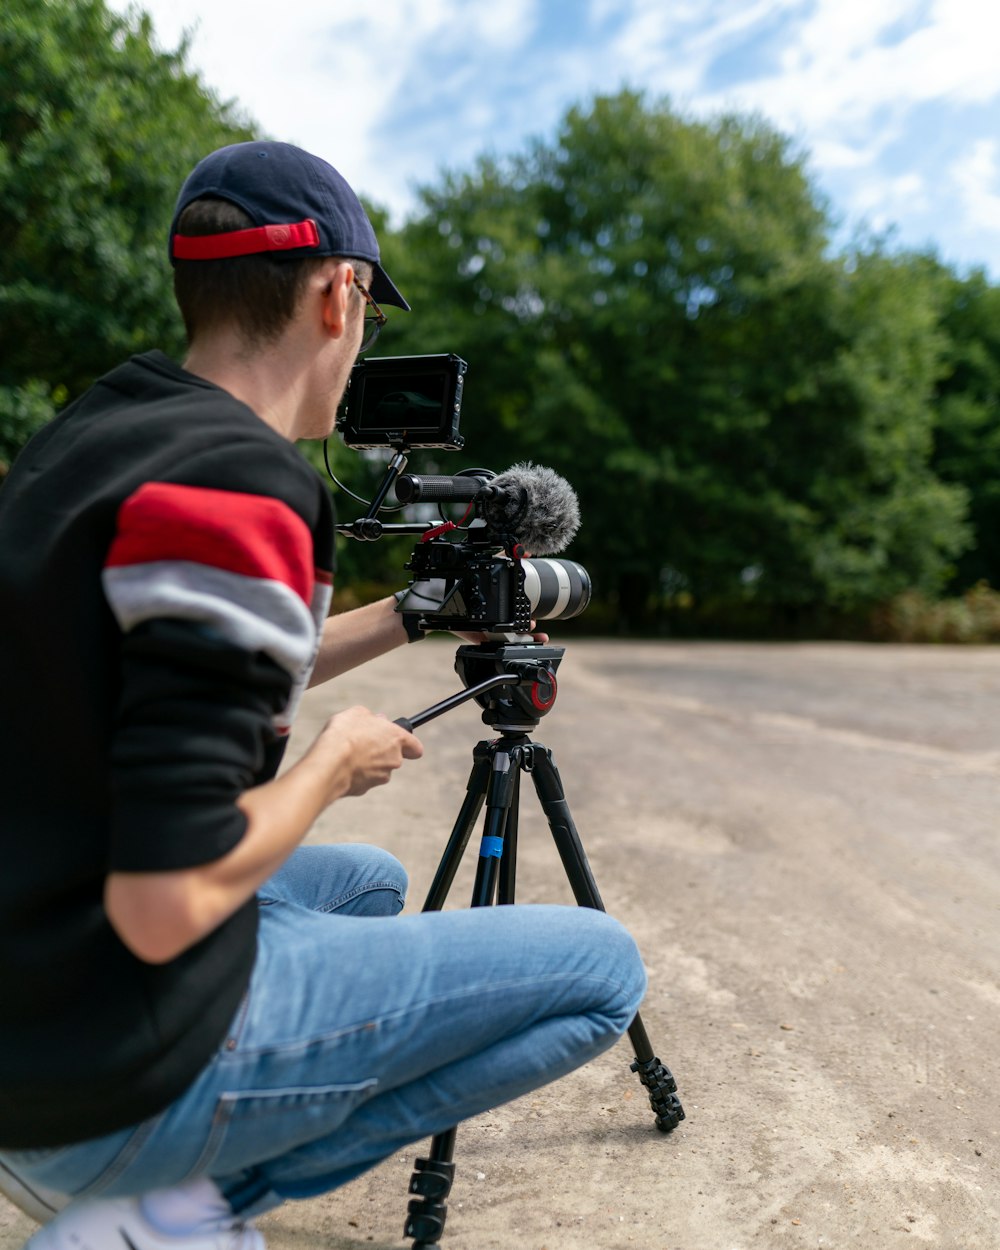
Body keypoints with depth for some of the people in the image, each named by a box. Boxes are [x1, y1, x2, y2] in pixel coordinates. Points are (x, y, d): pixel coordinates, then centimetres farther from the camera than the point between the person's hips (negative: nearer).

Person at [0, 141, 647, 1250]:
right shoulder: (237, 488, -24)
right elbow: (165, 901, -28)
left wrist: (410, 614, 20)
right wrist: (337, 762, -9)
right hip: (114, 1072, -9)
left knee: (369, 884, 30)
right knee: (602, 968, -3)